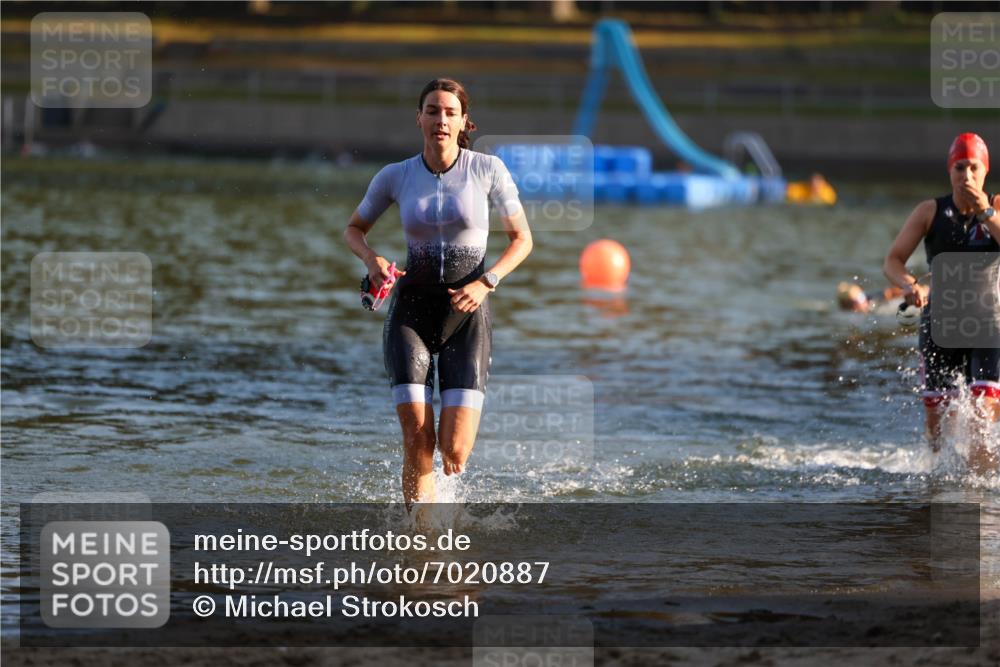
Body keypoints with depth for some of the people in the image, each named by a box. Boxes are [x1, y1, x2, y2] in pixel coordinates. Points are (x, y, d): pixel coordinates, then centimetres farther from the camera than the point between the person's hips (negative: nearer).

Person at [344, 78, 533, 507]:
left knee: (455, 452, -10)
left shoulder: (488, 170, -4)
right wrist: (371, 259, -6)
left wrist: (486, 282, -13)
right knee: (418, 443, -14)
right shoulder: (396, 177, 1)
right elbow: (354, 229, 16)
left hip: (468, 313, -1)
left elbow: (522, 239, 3)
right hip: (412, 310, 1)